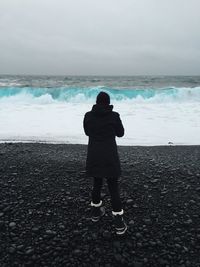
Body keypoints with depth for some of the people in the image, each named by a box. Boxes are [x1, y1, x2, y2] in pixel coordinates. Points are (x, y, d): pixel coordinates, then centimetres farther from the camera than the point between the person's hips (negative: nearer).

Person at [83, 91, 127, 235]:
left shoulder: (88, 115, -3)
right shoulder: (114, 116, -10)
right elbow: (120, 133, 4)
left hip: (94, 157, 3)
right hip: (110, 157, -3)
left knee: (97, 183, 22)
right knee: (113, 187, 6)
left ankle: (96, 212, 39)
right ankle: (119, 223, 8)